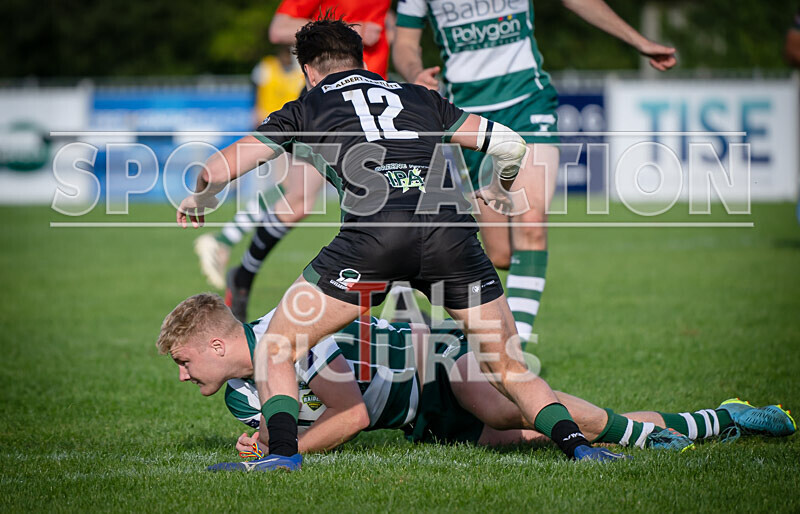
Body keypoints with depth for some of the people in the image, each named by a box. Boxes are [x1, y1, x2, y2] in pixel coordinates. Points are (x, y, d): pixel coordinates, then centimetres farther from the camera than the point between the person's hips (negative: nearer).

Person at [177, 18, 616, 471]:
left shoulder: (305, 110, 25)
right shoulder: (420, 97, 32)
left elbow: (219, 170, 20)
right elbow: (510, 145, 31)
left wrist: (199, 201, 43)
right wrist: (499, 190, 52)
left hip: (372, 232, -2)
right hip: (451, 227, 3)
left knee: (276, 349, 14)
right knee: (509, 367, 17)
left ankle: (283, 452, -3)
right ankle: (575, 444, -1)